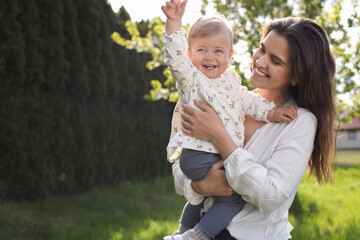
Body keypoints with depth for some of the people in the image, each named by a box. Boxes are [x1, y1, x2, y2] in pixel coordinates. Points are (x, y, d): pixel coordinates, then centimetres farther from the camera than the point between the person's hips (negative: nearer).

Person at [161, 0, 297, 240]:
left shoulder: (231, 81, 14)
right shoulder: (192, 78, -6)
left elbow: (249, 100, 15)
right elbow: (176, 56, -20)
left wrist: (272, 112, 1)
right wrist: (174, 22, -31)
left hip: (225, 156, 8)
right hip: (198, 155, -8)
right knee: (236, 197, -12)